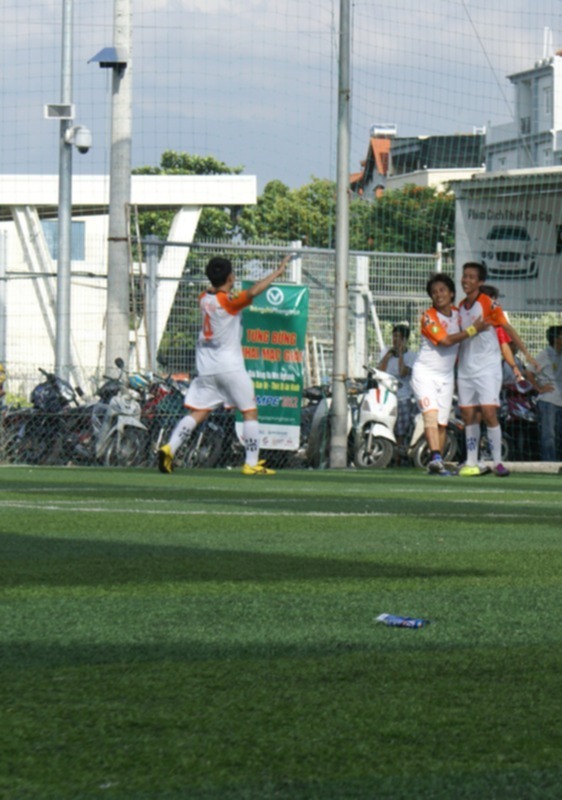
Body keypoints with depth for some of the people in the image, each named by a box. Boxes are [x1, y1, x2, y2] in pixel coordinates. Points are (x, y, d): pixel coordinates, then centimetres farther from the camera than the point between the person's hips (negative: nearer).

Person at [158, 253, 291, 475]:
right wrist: (277, 272, -27)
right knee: (250, 412, 4)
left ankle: (169, 448, -13)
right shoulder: (228, 301, -13)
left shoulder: (204, 298, 6)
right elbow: (252, 292, -30)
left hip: (205, 366, 6)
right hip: (230, 365, -6)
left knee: (197, 413, 6)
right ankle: (251, 463, 0)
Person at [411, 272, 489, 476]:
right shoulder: (428, 316, -13)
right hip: (425, 373, -6)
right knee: (431, 413, -23)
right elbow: (445, 340, -23)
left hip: (447, 375, 6)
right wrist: (473, 330, -18)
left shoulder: (457, 313, 6)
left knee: (442, 422, 5)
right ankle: (435, 458, -37)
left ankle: (436, 464, 10)